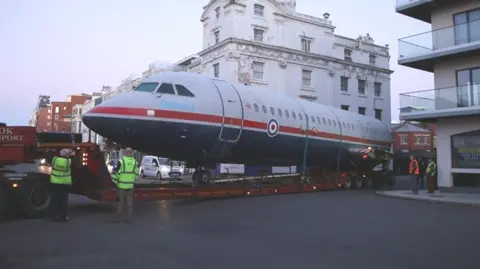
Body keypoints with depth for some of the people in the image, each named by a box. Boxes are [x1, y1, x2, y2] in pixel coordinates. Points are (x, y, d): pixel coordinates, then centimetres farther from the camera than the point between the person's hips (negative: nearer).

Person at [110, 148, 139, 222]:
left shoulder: (121, 161, -12)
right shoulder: (135, 162, 2)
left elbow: (116, 172, -11)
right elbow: (136, 173, 8)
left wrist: (114, 180, 3)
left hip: (121, 185, -4)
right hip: (130, 185, 4)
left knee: (120, 201, 4)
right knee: (129, 201, 10)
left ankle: (118, 216, 10)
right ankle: (129, 217, 13)